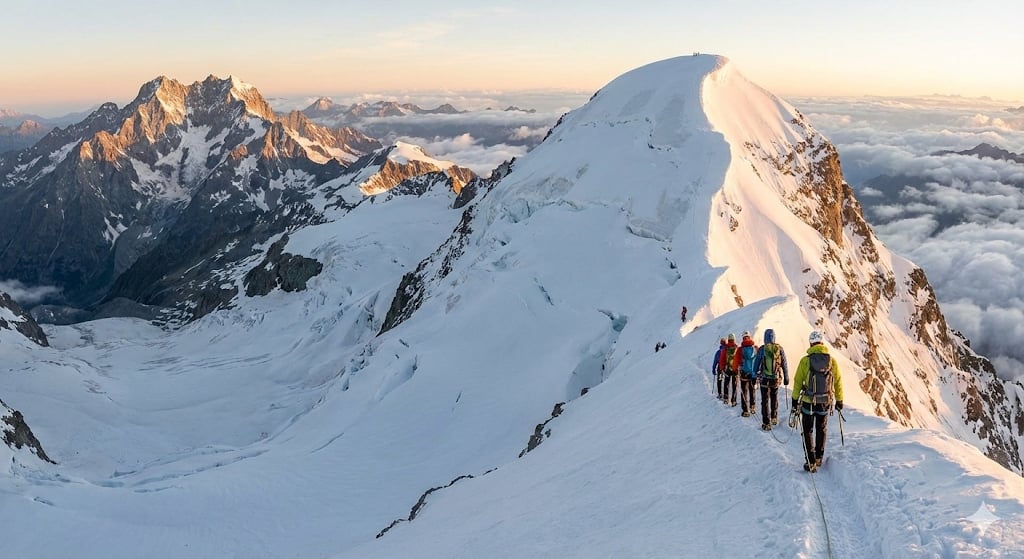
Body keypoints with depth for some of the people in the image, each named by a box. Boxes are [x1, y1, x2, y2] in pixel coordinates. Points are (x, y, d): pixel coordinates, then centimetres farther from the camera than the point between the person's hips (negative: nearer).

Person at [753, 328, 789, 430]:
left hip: (764, 378, -2)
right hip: (776, 378, 2)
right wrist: (786, 378, 11)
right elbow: (784, 365, 2)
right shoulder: (780, 349, -3)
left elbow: (756, 364, -2)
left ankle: (766, 423, 0)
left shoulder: (762, 349, -8)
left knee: (765, 400, 2)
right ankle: (774, 418, 32)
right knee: (774, 398, 22)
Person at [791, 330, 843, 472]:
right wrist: (839, 400, 15)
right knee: (821, 430, 21)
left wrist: (795, 400, 6)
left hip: (808, 402, -2)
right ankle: (818, 459, 30)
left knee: (807, 431, 9)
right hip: (825, 402, 2)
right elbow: (838, 382, 3)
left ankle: (811, 462, 1)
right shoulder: (832, 361, -4)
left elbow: (797, 382, -5)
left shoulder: (805, 360, -9)